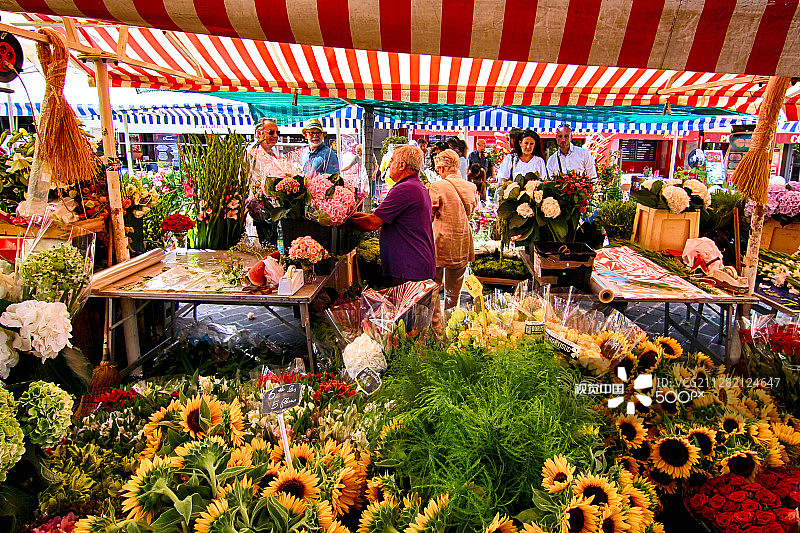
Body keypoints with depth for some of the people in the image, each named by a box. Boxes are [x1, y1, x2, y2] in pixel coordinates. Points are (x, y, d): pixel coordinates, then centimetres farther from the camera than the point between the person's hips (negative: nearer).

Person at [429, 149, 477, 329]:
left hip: (441, 242, -5)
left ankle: (436, 323, 12)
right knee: (454, 291, 16)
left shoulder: (437, 187, -13)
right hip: (462, 245, 5)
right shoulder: (471, 187, 3)